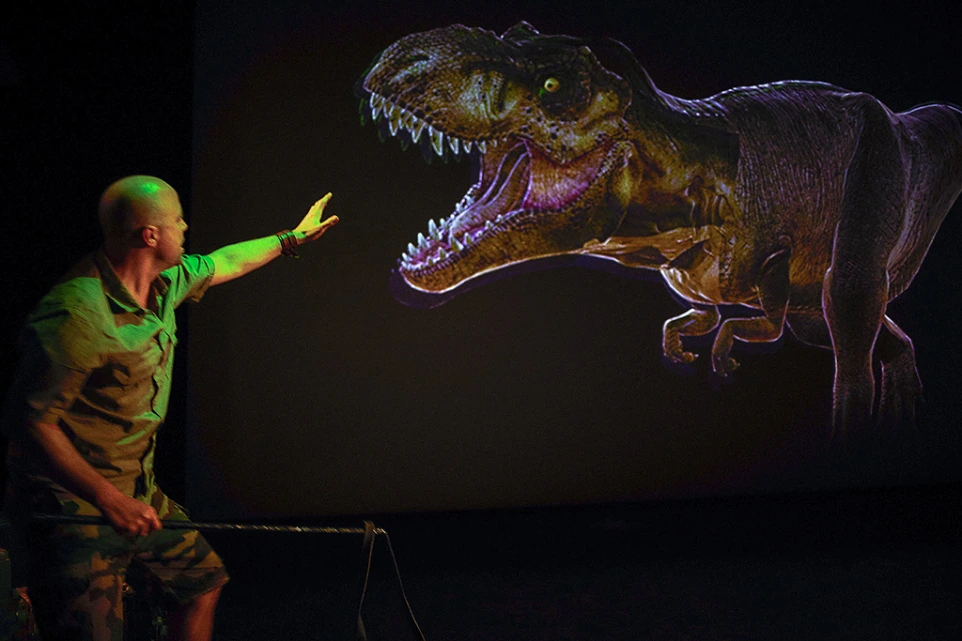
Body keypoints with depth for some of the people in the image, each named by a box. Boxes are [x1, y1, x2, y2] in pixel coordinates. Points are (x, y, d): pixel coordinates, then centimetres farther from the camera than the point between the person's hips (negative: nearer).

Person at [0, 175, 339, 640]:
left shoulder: (164, 283, 2)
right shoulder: (76, 314, -27)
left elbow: (221, 264, 24)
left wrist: (292, 237, 37)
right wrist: (109, 499, -32)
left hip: (137, 492, 10)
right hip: (73, 503, -10)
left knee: (203, 579, 21)